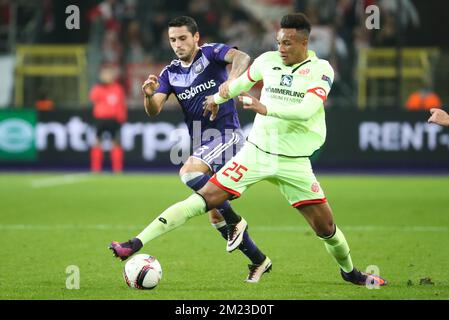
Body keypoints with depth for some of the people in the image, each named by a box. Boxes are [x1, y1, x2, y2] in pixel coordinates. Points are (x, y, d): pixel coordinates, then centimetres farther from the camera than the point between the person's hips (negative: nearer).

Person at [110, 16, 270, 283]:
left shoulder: (212, 53, -6)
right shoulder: (170, 73, 9)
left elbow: (241, 58, -27)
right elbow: (154, 111, -2)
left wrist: (231, 80, -46)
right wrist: (149, 95, -24)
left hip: (227, 136, -7)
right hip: (201, 144, 7)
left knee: (189, 172, -31)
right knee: (215, 215, 5)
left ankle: (233, 220, -16)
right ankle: (258, 260, 20)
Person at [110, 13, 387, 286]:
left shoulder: (321, 70, -7)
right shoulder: (268, 60, 2)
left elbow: (307, 110, -22)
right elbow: (242, 81, 25)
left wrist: (266, 109, -30)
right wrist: (218, 97, 38)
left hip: (294, 162, -1)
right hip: (256, 151, 1)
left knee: (325, 226, 0)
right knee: (205, 198, -12)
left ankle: (349, 270, 32)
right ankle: (136, 244, -17)